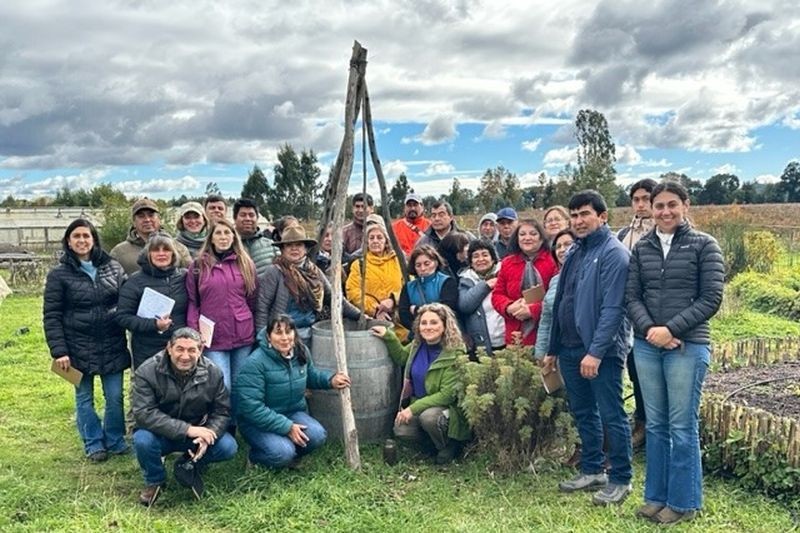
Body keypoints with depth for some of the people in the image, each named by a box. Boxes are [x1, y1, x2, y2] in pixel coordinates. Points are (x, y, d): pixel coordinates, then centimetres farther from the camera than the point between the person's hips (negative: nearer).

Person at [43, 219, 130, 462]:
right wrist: (59, 351, -11)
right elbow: (52, 316, -4)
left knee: (115, 397, 7)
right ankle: (94, 444, 25)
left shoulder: (113, 268, 3)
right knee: (85, 399, 10)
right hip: (78, 348, -1)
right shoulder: (59, 275, -3)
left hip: (112, 346, 2)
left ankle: (115, 441, 25)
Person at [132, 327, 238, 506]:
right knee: (142, 440, -34)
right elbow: (144, 413, -27)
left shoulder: (213, 372, -11)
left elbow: (222, 412, -7)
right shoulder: (147, 372, -19)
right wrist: (187, 429, -35)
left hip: (196, 433, 2)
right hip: (161, 434, -1)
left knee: (228, 447, -22)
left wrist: (207, 434, -29)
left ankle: (187, 465, 8)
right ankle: (154, 481, -1)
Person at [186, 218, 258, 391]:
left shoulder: (245, 264, 11)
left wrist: (257, 332, 9)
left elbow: (253, 300, 11)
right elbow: (192, 303, 2)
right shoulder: (198, 266, 5)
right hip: (213, 338, -2)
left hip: (243, 336, 2)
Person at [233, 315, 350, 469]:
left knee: (318, 435, -21)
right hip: (258, 422, -5)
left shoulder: (301, 352, -3)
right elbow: (251, 407, -27)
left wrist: (330, 380, -2)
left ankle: (287, 451, 8)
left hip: (293, 412, 6)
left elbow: (310, 375, 19)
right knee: (282, 453, -28)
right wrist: (286, 427, -26)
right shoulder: (255, 363, -24)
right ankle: (255, 456, 5)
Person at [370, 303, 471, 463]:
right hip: (417, 403, 6)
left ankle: (449, 445, -5)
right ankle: (436, 439, 9)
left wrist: (414, 408, -26)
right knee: (401, 430, -19)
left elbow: (447, 395, -23)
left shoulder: (455, 354, -21)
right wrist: (388, 336, 4)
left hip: (447, 407, -6)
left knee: (428, 417, -36)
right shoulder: (418, 344, -1)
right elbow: (401, 358, 21)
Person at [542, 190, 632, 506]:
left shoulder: (614, 253, -11)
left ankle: (621, 480, 15)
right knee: (583, 413, 16)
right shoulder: (575, 252, 14)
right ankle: (592, 471, 30)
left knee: (611, 417, 2)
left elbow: (613, 308, -19)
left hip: (602, 351, -8)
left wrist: (596, 351, -24)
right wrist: (553, 349, 17)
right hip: (571, 349, 8)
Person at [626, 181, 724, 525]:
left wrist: (672, 330, -14)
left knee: (683, 427, 3)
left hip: (688, 347, -4)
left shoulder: (704, 245, -1)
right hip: (646, 346, 4)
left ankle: (683, 502, 17)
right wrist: (649, 330, -12)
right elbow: (632, 296, 5)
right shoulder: (642, 248, 9)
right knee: (655, 425, 12)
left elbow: (711, 299, -7)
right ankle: (656, 495, 24)